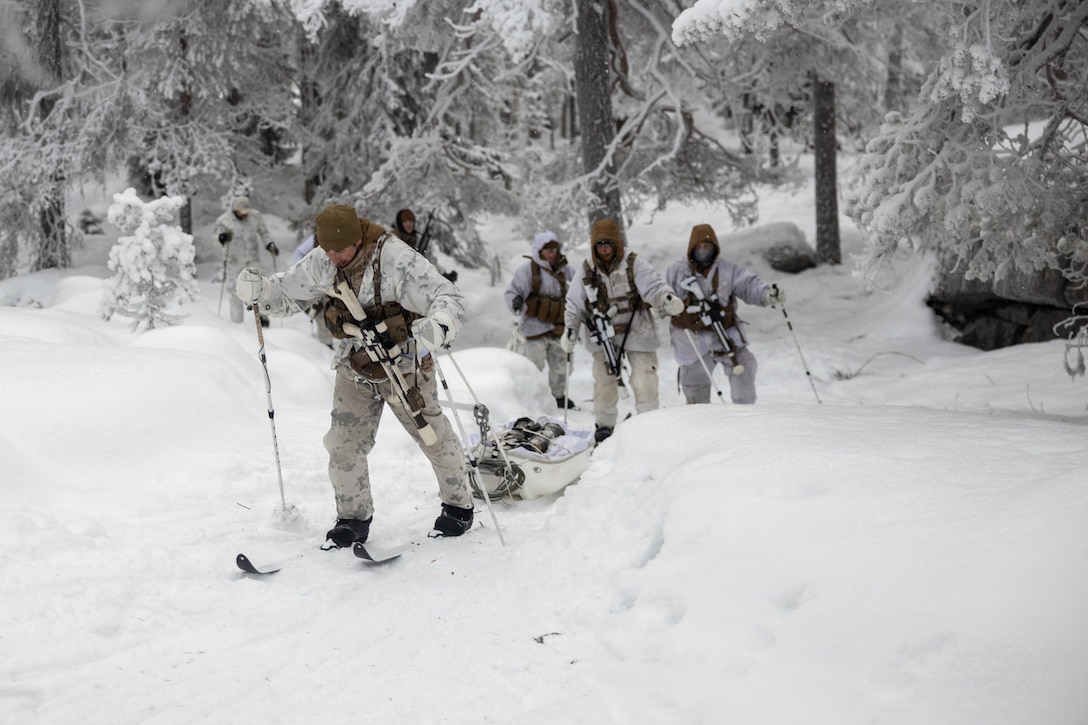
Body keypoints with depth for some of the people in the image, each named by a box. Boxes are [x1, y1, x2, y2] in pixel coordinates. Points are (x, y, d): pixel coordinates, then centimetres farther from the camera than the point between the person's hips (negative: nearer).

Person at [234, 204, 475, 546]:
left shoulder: (397, 260, -27)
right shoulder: (320, 264, -10)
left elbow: (449, 297, -31)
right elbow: (284, 294, 3)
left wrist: (437, 326, -53)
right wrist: (258, 290, -20)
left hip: (404, 368, -4)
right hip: (354, 371, 4)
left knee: (434, 439, 10)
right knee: (344, 447, 4)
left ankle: (459, 506, 32)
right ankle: (353, 519, 23)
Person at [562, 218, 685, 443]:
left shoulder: (634, 264, -10)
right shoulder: (587, 271, -1)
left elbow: (653, 285, -22)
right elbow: (574, 303, 7)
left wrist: (668, 298, -42)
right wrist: (570, 329, -2)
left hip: (637, 332, -2)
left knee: (644, 380, -7)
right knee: (604, 381, 3)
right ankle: (604, 424, 20)